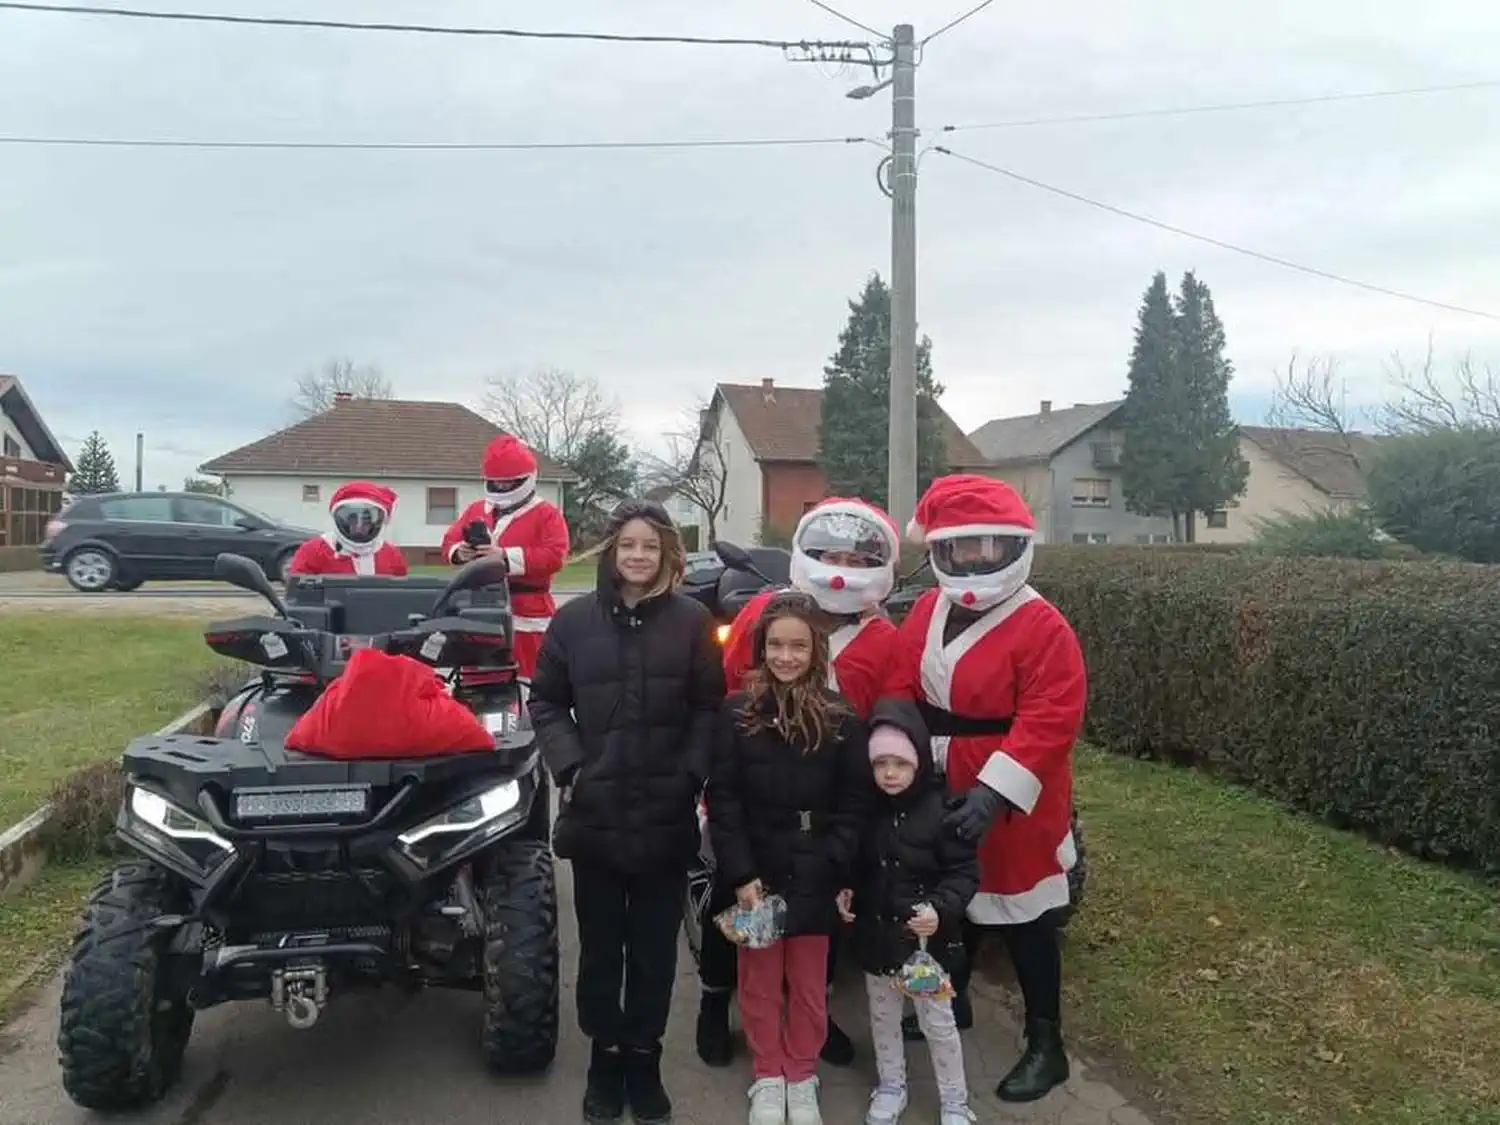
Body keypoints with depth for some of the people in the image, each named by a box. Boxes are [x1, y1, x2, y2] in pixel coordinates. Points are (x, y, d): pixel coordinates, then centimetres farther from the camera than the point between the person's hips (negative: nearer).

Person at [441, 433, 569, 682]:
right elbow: (449, 541, 13)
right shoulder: (475, 510, 12)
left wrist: (506, 556, -23)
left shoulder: (546, 514, -5)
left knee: (529, 678, -3)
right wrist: (460, 552, -13)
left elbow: (554, 556, -17)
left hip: (526, 614, -5)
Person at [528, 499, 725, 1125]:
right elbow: (545, 702, 6)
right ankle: (604, 1058, 31)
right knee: (600, 946, 13)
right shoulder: (574, 619, 1)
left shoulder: (692, 622, 0)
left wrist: (690, 774, -10)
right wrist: (568, 765, -7)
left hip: (666, 815, 0)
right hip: (594, 811, 1)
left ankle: (643, 1061, 29)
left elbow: (709, 709, 0)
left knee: (654, 947, 12)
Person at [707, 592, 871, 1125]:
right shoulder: (736, 713, -4)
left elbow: (855, 804, -2)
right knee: (760, 980, 11)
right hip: (756, 873, 0)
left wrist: (839, 871, -10)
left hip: (816, 878, 0)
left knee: (809, 982, 12)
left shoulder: (842, 718, -3)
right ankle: (768, 1076, 31)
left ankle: (802, 1077, 32)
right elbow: (723, 800, -5)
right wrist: (740, 873, -11)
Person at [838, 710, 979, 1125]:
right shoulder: (868, 810, -5)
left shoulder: (941, 810, -18)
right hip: (876, 933, 4)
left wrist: (940, 908, -28)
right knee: (882, 1016, 20)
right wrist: (845, 891, -6)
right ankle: (891, 1087, 40)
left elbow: (965, 872, -14)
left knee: (938, 1021, 11)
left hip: (927, 938, -4)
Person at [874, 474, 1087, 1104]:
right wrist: (898, 744, -11)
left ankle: (1046, 1046, 25)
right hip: (938, 798, 7)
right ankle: (951, 1001, 46)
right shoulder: (927, 611, 3)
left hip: (1009, 806, -6)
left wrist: (994, 792, -30)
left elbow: (1048, 723, -24)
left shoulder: (1041, 627, -18)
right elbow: (900, 688, 6)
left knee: (1023, 923, 7)